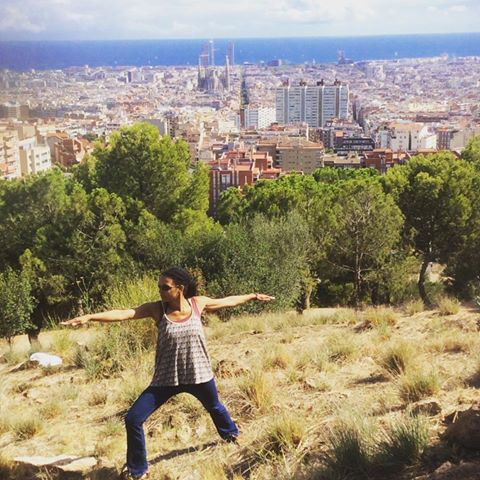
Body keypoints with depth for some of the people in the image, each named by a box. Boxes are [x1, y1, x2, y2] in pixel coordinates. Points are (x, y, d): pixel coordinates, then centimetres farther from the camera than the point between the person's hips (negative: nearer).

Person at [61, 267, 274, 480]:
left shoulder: (198, 303, -10)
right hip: (166, 378, -1)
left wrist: (253, 296, 17)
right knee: (133, 419, -10)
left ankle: (231, 434, 62)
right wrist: (89, 317, -38)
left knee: (215, 407, 27)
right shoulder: (157, 309, -15)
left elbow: (227, 301, 6)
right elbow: (125, 313, -26)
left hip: (198, 374, 1)